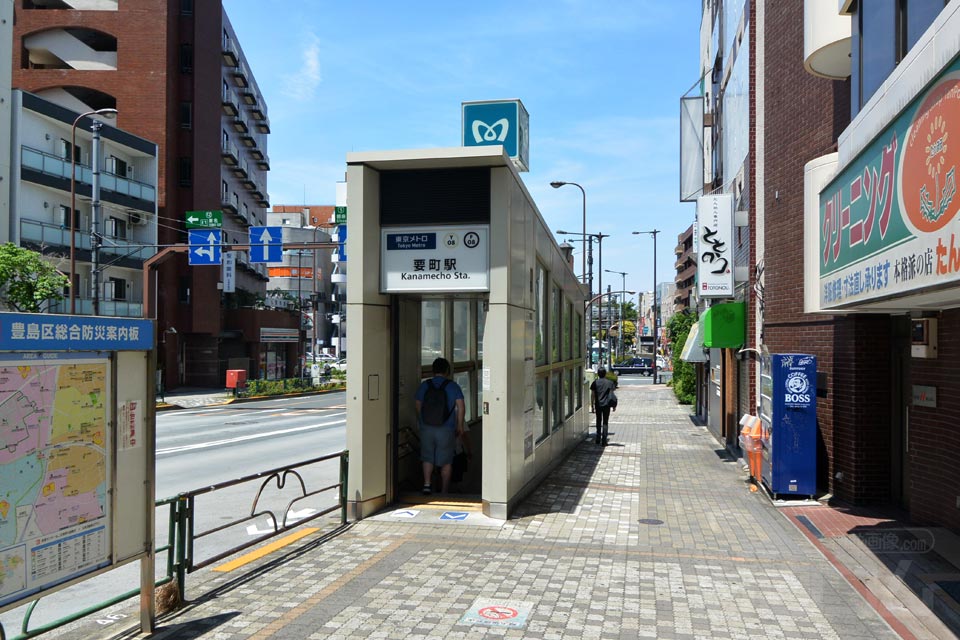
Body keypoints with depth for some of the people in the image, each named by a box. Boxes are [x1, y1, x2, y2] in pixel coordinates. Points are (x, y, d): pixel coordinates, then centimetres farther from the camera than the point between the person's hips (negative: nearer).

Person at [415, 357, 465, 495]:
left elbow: (418, 407, 4)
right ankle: (444, 491, 15)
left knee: (427, 457, 17)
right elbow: (461, 407, -7)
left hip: (426, 428, 2)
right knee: (446, 461, 10)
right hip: (446, 429, -2)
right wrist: (460, 426, 3)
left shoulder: (424, 385, 3)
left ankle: (427, 483, -1)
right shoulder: (453, 386, -2)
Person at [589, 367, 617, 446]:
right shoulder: (610, 383, 0)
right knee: (605, 422, 4)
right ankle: (604, 441, -1)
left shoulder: (595, 383, -1)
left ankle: (598, 439, 18)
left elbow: (592, 395, -1)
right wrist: (614, 405, 6)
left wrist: (592, 405, 7)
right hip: (607, 404, 0)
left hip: (598, 405, 0)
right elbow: (612, 395, 0)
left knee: (599, 421, 15)